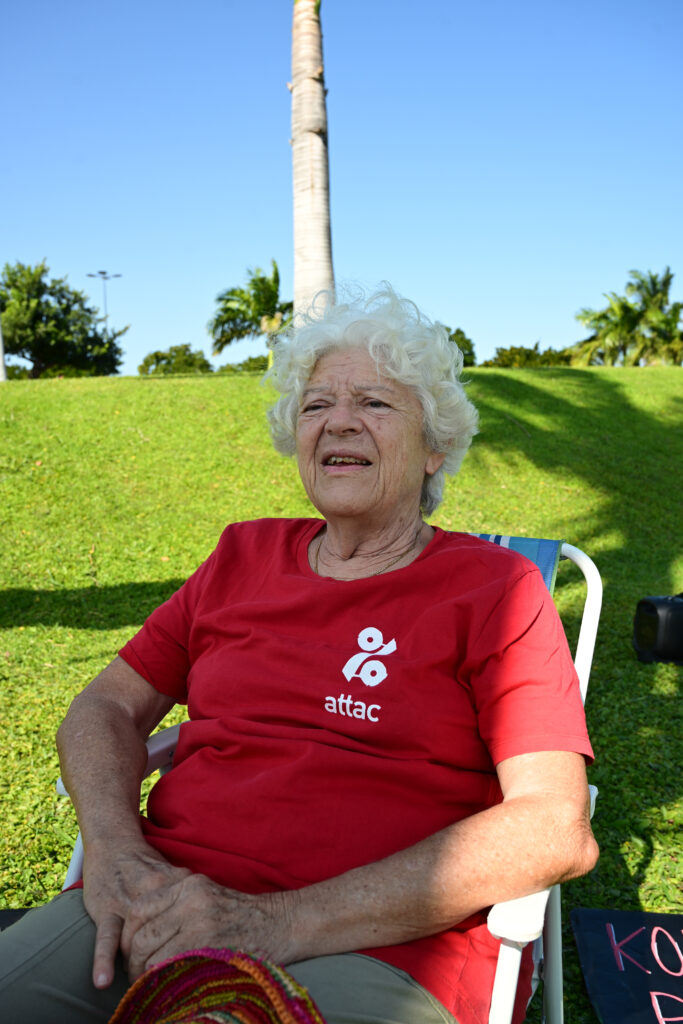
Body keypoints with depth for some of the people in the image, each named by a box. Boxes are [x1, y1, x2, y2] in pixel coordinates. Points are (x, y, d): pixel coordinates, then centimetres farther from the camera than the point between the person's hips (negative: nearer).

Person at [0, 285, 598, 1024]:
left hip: (379, 947, -3)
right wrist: (112, 847, -7)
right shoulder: (244, 556, 14)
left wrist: (283, 922, -17)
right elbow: (106, 708, 15)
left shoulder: (496, 587, 1)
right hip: (164, 910, 4)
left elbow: (558, 831, -10)